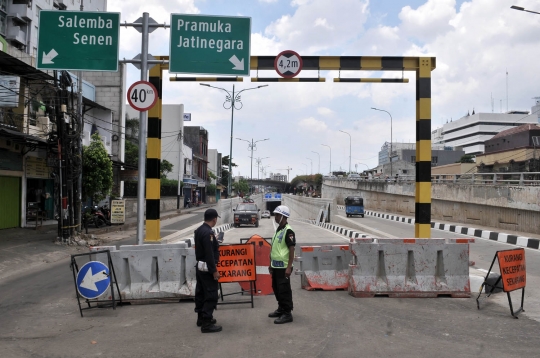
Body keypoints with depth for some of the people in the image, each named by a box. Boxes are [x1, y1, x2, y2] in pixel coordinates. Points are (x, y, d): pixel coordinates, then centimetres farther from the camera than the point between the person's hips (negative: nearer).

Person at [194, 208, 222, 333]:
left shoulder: (199, 230, 7)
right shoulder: (208, 233, -22)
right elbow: (209, 254, -24)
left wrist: (215, 241, 25)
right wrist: (214, 271, -20)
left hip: (199, 266, 10)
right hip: (207, 268, -10)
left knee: (201, 293, 17)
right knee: (211, 295, -4)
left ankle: (201, 318, 28)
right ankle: (206, 323, -2)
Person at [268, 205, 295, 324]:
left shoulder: (288, 231, -16)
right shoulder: (278, 230, 13)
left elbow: (292, 250, -19)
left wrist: (289, 267, -22)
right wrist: (271, 264, 21)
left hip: (283, 266, -10)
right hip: (276, 266, 10)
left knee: (284, 290, -4)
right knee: (276, 288, 17)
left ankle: (287, 314, 4)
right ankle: (281, 309, 30)